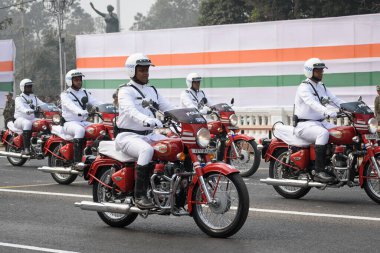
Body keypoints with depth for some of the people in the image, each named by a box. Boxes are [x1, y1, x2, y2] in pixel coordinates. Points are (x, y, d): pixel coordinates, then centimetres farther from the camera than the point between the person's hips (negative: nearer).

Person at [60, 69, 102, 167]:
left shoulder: (84, 92, 16)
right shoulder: (65, 95, -3)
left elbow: (95, 102, 4)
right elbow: (70, 105, -24)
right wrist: (80, 112, -45)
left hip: (83, 122, 6)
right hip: (69, 123, -6)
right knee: (80, 130, -38)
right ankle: (77, 161, -41)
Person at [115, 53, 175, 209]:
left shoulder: (152, 90, 19)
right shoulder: (125, 91, -4)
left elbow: (168, 108, 13)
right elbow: (130, 111, -24)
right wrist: (146, 120, -44)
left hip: (149, 134, 7)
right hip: (128, 136, -7)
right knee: (147, 150, -37)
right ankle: (140, 196, -33)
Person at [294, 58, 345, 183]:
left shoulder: (321, 87, 17)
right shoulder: (304, 87, -10)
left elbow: (335, 100, 10)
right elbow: (312, 103, -29)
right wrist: (328, 112, -45)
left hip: (320, 122, 8)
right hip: (305, 124, -8)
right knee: (323, 133, -35)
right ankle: (319, 171, -37)